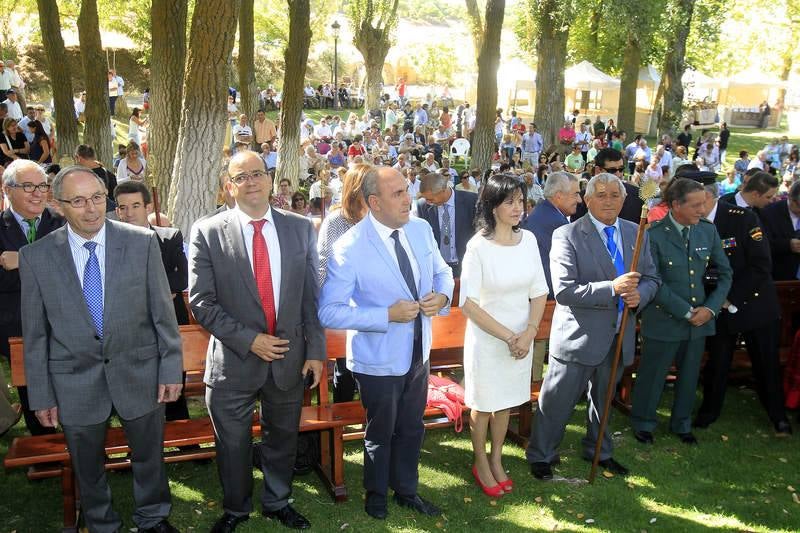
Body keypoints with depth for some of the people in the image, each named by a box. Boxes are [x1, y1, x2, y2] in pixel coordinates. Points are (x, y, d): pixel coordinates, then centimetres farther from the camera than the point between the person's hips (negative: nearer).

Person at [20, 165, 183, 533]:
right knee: (87, 468, 19)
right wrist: (41, 395, 0)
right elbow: (35, 334, -2)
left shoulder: (143, 243, -9)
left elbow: (163, 312, -4)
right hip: (75, 382, 0)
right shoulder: (35, 257, -7)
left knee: (149, 456, 19)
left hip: (139, 374, 0)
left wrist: (171, 369, -4)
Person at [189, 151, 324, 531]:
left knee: (282, 439, 19)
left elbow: (311, 296, 3)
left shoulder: (301, 229, 0)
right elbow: (201, 301, -10)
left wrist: (315, 350, -1)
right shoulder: (208, 233, -8)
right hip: (233, 361, -2)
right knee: (233, 443, 15)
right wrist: (248, 340, -16)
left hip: (289, 358, 2)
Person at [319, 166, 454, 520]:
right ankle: (376, 494, 45)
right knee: (381, 434, 18)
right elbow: (329, 312, -23)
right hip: (379, 361, -5)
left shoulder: (421, 229, -5)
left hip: (418, 354, 5)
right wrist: (388, 315, -29)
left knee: (412, 429, 23)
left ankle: (407, 491, 47)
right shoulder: (349, 249, -23)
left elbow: (442, 272, 9)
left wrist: (442, 296, -14)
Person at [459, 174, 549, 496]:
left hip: (521, 338, 4)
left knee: (506, 401, 18)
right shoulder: (478, 246, -17)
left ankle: (496, 460, 38)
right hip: (486, 338, -4)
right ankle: (480, 463, 33)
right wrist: (507, 336, -17)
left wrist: (529, 332, -12)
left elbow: (539, 292, 2)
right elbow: (468, 302, -17)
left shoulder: (528, 239, -3)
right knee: (483, 404, 12)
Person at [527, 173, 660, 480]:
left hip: (619, 337, 6)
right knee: (557, 401, 5)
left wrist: (639, 295, -13)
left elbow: (651, 278, 10)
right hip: (580, 336, -5)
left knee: (603, 398, 24)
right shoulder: (567, 236, -14)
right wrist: (612, 288, -29)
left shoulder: (636, 234, 4)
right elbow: (564, 290, -21)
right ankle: (540, 455, 26)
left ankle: (599, 450, 45)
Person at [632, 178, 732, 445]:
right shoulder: (654, 235, -17)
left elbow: (725, 273, 5)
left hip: (700, 318, 5)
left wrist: (711, 308, -7)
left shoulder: (708, 230, -2)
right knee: (652, 375, 11)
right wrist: (687, 311, -16)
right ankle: (643, 423, 33)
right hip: (663, 320, -5)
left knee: (689, 375, 19)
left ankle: (682, 424, 40)